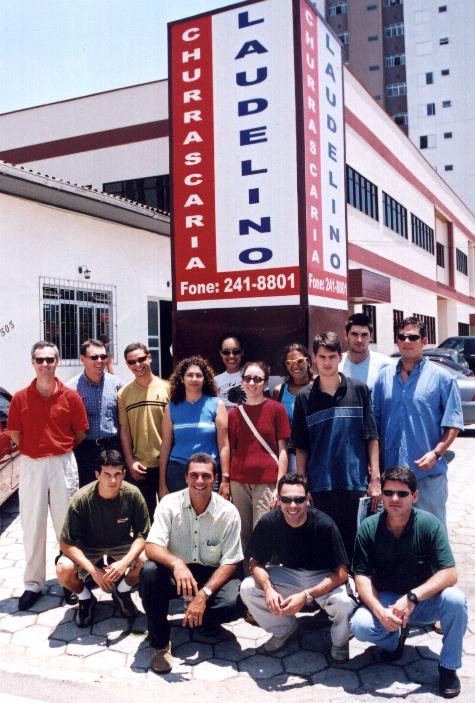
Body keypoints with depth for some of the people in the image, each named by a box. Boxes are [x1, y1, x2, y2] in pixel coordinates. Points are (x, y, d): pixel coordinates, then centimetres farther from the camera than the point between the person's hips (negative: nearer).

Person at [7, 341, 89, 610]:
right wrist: (34, 450, 4)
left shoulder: (71, 396, -4)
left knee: (66, 524, 8)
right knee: (32, 525, 7)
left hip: (63, 464, -1)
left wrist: (61, 451, 3)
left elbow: (81, 432, 4)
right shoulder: (20, 398, -1)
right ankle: (33, 583, 19)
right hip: (31, 466, 1)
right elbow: (14, 433, 7)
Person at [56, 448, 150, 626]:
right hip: (88, 550, -1)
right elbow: (66, 544, -21)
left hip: (121, 547, 1)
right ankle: (86, 599, 5)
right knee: (64, 570, -30)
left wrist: (125, 562, -31)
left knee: (146, 560, -27)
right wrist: (93, 570, -30)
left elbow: (143, 534, -15)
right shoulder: (81, 500, -26)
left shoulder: (133, 494, -23)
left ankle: (122, 592, 6)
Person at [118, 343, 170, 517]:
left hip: (166, 464, -1)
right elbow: (124, 430, 5)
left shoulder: (166, 388, -1)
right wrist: (130, 461, -2)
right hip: (139, 467, 1)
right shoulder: (124, 394, 5)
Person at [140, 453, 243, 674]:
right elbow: (151, 547, -20)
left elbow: (230, 562, -9)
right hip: (175, 573, 0)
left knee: (231, 602, -30)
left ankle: (201, 621, 7)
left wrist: (204, 594, -24)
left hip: (212, 575, 0)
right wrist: (176, 563, -42)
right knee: (149, 572, -31)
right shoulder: (169, 504, -11)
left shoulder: (228, 512, -11)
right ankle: (160, 643, -12)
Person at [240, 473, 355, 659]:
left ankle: (340, 641, 5)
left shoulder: (324, 524, -26)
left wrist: (306, 595, -33)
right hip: (288, 575, 3)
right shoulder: (268, 523, -18)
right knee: (247, 588, -18)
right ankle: (284, 629, 10)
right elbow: (257, 563, -7)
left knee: (344, 605, -34)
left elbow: (341, 573, -22)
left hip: (323, 578, -3)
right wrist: (268, 588, -29)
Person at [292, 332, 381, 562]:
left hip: (356, 484, 0)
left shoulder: (359, 390, 2)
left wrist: (375, 479, -2)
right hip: (320, 487, 1)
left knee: (356, 543, 8)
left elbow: (372, 438, 3)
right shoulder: (305, 398, 4)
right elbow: (301, 447, 6)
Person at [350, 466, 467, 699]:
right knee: (360, 625, -29)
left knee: (455, 600, -31)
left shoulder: (429, 524, -17)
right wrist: (380, 611, -29)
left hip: (424, 600, 0)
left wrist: (412, 597, -34)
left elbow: (449, 574, -22)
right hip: (384, 600, 1)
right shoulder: (368, 528, -13)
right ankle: (395, 638, 8)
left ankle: (448, 667, -5)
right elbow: (362, 576, -12)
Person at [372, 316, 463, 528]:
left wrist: (436, 453, -17)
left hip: (429, 471, -3)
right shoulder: (384, 376, 7)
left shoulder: (442, 377, -4)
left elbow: (453, 423, -4)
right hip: (391, 469, 3)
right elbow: (375, 421, 11)